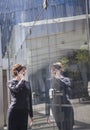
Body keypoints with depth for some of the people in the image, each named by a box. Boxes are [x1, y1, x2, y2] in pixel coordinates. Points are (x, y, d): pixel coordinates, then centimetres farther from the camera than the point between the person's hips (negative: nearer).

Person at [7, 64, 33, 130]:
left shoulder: (27, 83, 11)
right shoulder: (11, 82, 0)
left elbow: (29, 99, 13)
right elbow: (16, 89, -24)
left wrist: (31, 115, 12)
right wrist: (22, 79, -9)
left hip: (24, 112, 4)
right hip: (14, 111, -4)